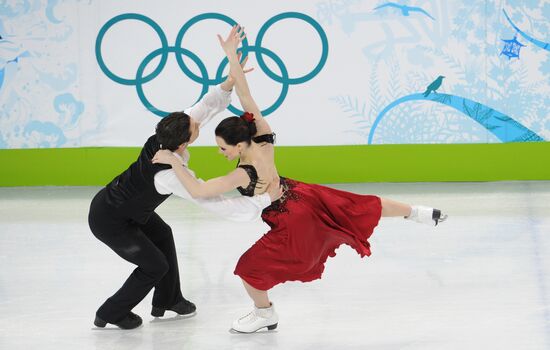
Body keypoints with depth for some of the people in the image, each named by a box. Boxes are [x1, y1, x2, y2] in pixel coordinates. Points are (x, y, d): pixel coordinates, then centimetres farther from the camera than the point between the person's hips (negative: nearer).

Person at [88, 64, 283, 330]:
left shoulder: (163, 137, -16)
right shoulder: (172, 176, -35)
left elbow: (205, 108, -6)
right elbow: (218, 204, -34)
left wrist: (230, 83, -19)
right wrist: (266, 199, -29)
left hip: (112, 199, 9)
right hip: (109, 222, -9)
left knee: (162, 235, 26)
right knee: (156, 266, 8)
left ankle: (167, 300, 43)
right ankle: (110, 313, 25)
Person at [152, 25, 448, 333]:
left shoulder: (244, 175, -33)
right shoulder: (263, 139, -18)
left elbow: (197, 191, -36)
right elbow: (246, 97, -17)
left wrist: (173, 161, -30)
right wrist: (232, 55, -24)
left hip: (293, 225, -7)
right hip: (307, 197, 7)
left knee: (248, 268, 8)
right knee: (365, 207, 25)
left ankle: (266, 315, 31)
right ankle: (422, 214, 41)